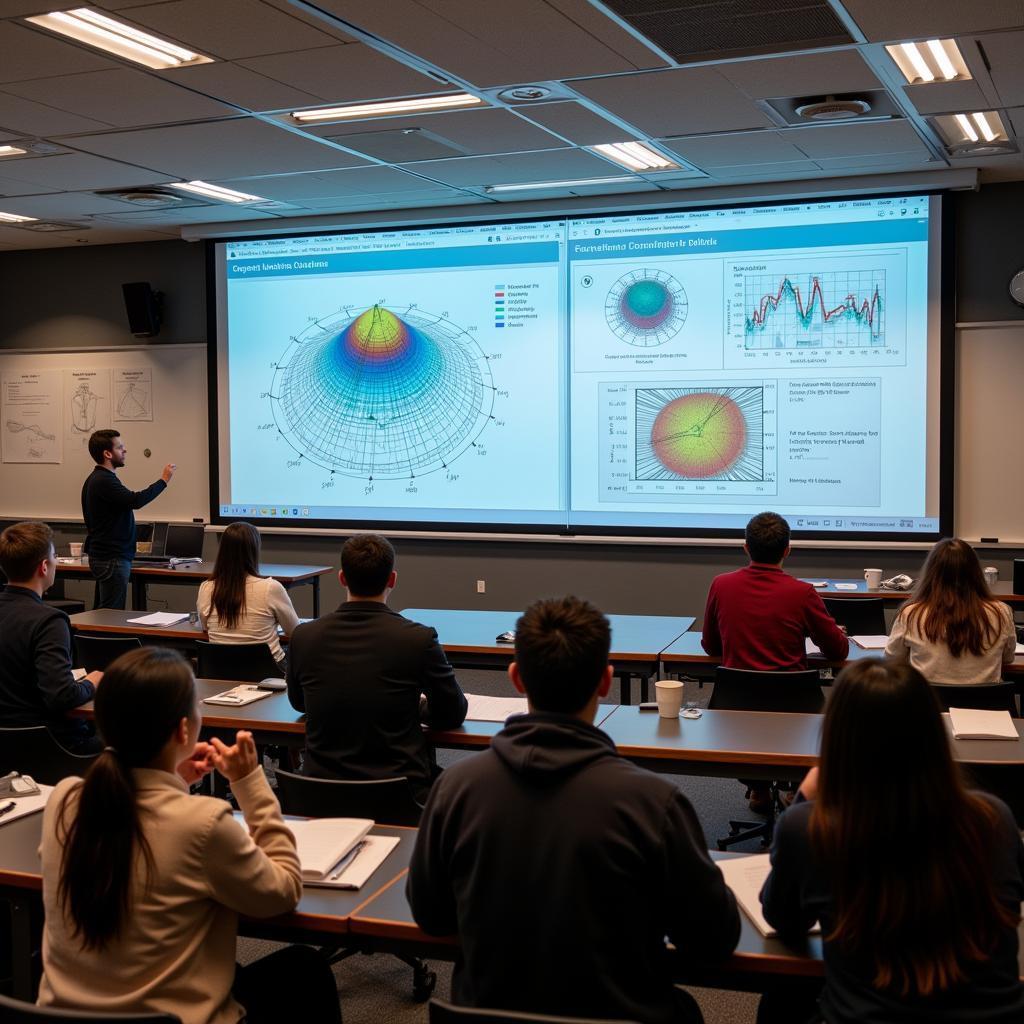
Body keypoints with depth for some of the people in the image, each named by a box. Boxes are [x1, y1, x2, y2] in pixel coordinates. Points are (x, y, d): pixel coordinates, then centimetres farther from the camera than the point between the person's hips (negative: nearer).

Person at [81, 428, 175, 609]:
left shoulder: (96, 479, 15)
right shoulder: (104, 481, -19)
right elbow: (135, 500, -29)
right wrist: (163, 480, -21)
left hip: (101, 555, 11)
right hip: (112, 559, -11)